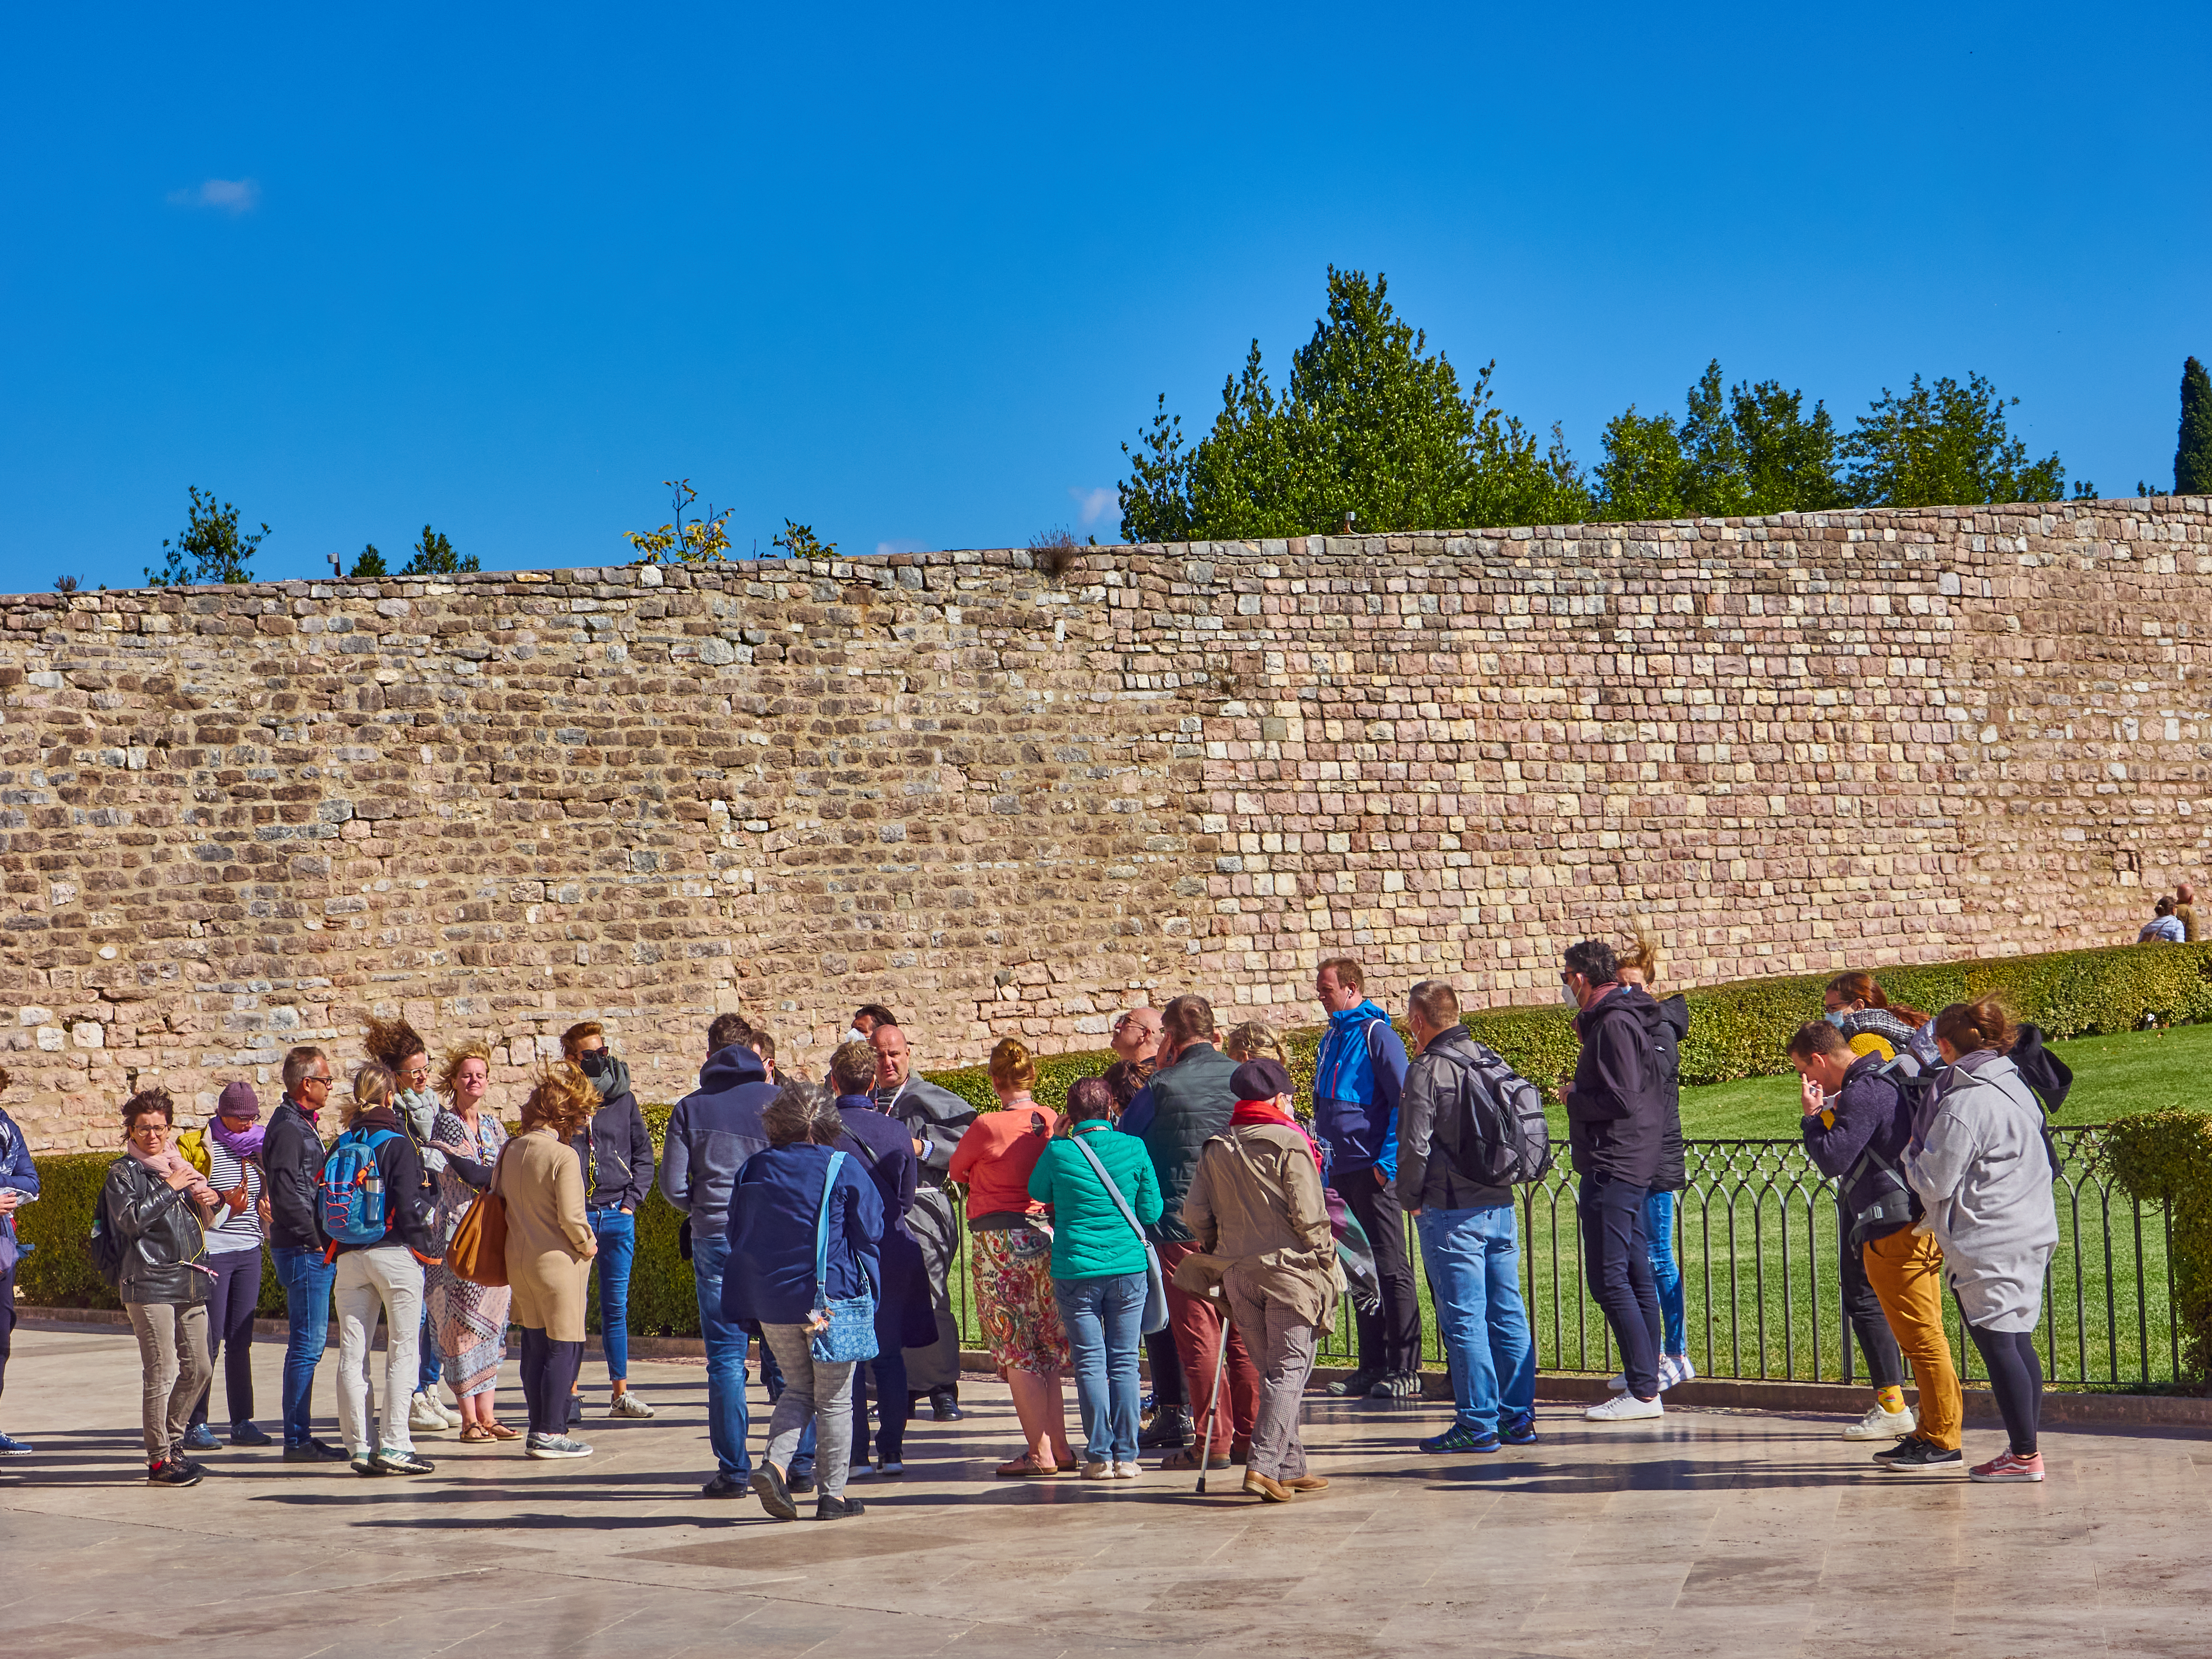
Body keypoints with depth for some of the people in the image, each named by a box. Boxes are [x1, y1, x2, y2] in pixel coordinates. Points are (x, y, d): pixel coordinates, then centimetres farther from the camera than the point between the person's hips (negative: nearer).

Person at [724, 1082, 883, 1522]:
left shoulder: (753, 1169, 4)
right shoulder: (843, 1171, -7)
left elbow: (736, 1238, 9)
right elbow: (869, 1235, -3)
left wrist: (747, 1305, 17)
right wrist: (865, 1287, 12)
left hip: (771, 1302, 4)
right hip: (831, 1296, -4)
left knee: (797, 1389, 17)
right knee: (834, 1399, 6)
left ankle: (774, 1463, -5)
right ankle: (833, 1494, 8)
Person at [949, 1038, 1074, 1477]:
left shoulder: (988, 1127, -13)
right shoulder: (1055, 1123, 0)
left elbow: (956, 1170, 5)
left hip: (1000, 1242, -5)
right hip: (1047, 1237, 5)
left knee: (1016, 1354, 1)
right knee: (1046, 1351, 14)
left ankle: (1040, 1452, 1)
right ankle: (1059, 1447, 14)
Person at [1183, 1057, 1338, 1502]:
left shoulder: (1215, 1149, 8)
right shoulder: (1289, 1143, -7)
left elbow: (1195, 1214, 4)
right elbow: (1308, 1214, -12)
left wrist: (1218, 1250, 19)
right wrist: (1324, 1258, 0)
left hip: (1238, 1272, 5)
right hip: (1288, 1268, -5)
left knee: (1271, 1369, 14)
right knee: (1288, 1369, -3)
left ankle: (1289, 1466, 16)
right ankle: (1264, 1466, -15)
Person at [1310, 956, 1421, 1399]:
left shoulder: (1376, 1034, -8)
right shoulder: (1332, 1039, 17)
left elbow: (1404, 1101, -13)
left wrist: (1387, 1162, -17)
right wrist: (1324, 1156, 16)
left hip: (1372, 1172, -8)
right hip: (1341, 1174, 8)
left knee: (1391, 1270, -5)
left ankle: (1405, 1370, -3)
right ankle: (1373, 1366, 16)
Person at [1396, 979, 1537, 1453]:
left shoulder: (1426, 1071, -11)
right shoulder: (1493, 1062, 10)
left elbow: (1415, 1145, -15)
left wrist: (1410, 1199, -2)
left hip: (1451, 1213, -7)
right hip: (1500, 1205, 7)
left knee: (1463, 1320, -3)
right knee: (1507, 1314, 10)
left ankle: (1478, 1423, -1)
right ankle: (1518, 1418, 14)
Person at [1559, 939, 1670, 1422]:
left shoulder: (1613, 1024, -15)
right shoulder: (1619, 1019, 16)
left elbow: (1620, 1101, -22)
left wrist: (1574, 1098, -8)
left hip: (1613, 1170, -11)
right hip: (1634, 1166, 11)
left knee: (1610, 1281, -9)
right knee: (1636, 1277, 11)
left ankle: (1643, 1392, -10)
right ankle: (1646, 1384, 15)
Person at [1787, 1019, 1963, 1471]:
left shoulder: (1862, 1092, -14)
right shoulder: (1882, 1081, 18)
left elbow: (1833, 1159, -19)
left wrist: (1813, 1116, -5)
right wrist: (1825, 1114, 15)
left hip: (1896, 1230, -11)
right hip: (1909, 1226, 11)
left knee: (1921, 1335, -8)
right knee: (1919, 1335, 13)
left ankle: (1943, 1442, -6)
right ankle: (1928, 1433, 19)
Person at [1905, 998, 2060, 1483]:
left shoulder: (1963, 1105, -17)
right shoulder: (2014, 1089, 11)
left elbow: (1934, 1183, -15)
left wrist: (1911, 1150, 6)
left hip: (1988, 1244, -9)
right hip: (2030, 1235, 9)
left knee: (1997, 1346, -4)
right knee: (2018, 1343, 14)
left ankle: (2023, 1456, -2)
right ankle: (2025, 1448, 18)